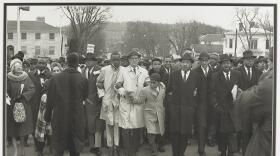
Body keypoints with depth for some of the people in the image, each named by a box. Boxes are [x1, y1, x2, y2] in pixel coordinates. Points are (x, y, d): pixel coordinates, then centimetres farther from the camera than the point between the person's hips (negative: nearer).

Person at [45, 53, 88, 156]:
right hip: (77, 120, 0)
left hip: (59, 118, 0)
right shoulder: (83, 80, -10)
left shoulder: (55, 78, -7)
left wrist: (47, 116, 9)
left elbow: (50, 100, -1)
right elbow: (84, 97, 3)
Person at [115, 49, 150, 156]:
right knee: (126, 128, -6)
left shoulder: (144, 72, 13)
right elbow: (117, 85, 8)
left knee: (137, 128, 3)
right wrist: (123, 91, -9)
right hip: (126, 103, -2)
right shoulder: (123, 71, 9)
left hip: (139, 102, 2)